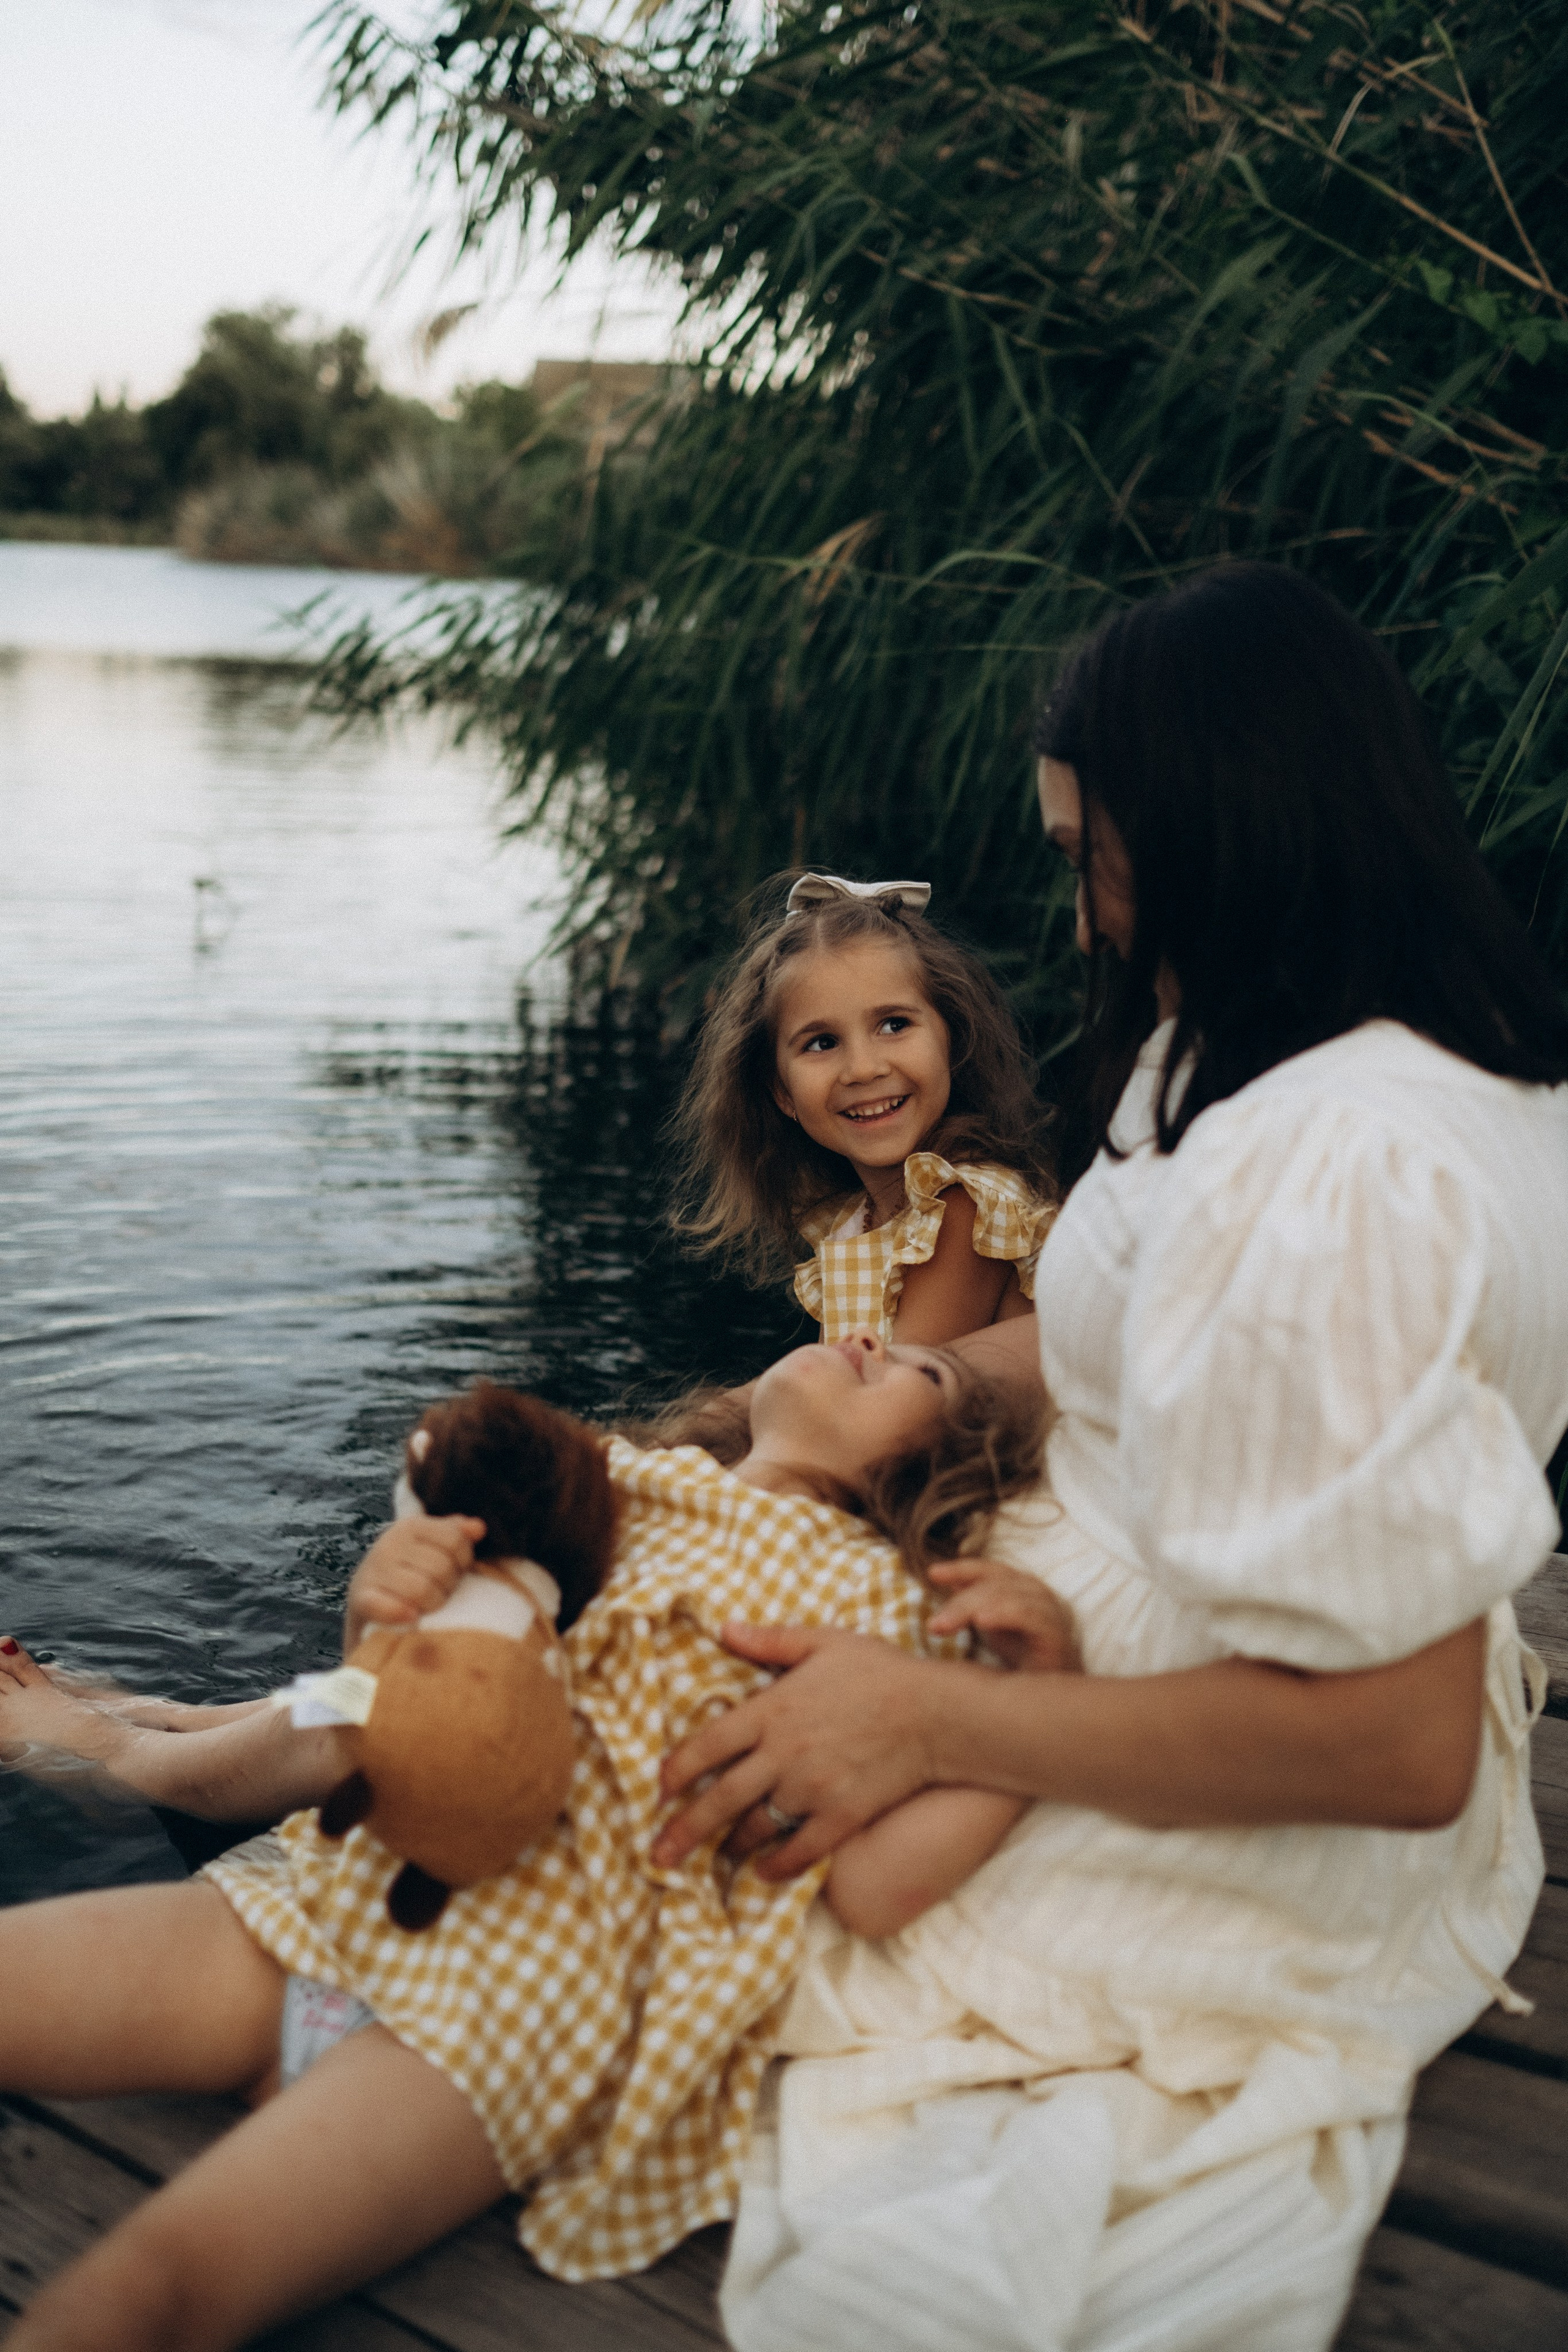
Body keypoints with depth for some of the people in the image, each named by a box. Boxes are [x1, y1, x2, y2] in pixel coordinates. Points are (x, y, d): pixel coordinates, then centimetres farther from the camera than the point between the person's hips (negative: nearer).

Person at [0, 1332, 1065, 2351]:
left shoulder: (877, 1592, 9)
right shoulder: (610, 1477, 19)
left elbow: (874, 1884, -5)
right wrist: (378, 1604, -3)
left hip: (537, 1972, -5)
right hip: (335, 1886, 6)